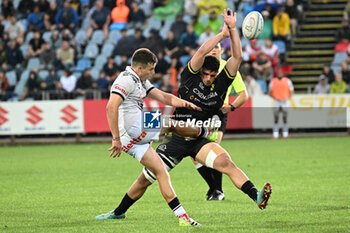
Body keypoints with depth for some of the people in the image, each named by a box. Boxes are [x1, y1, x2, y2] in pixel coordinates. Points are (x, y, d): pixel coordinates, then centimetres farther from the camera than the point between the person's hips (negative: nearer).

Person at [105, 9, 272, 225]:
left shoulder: (220, 84, -3)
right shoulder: (190, 78, -8)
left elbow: (237, 57, -10)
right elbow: (202, 52, -21)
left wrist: (233, 29, -18)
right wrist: (223, 34, -18)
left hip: (199, 141, 1)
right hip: (175, 139, 0)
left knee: (226, 162, -29)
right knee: (144, 180, 6)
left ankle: (257, 197, -40)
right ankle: (119, 212, 28)